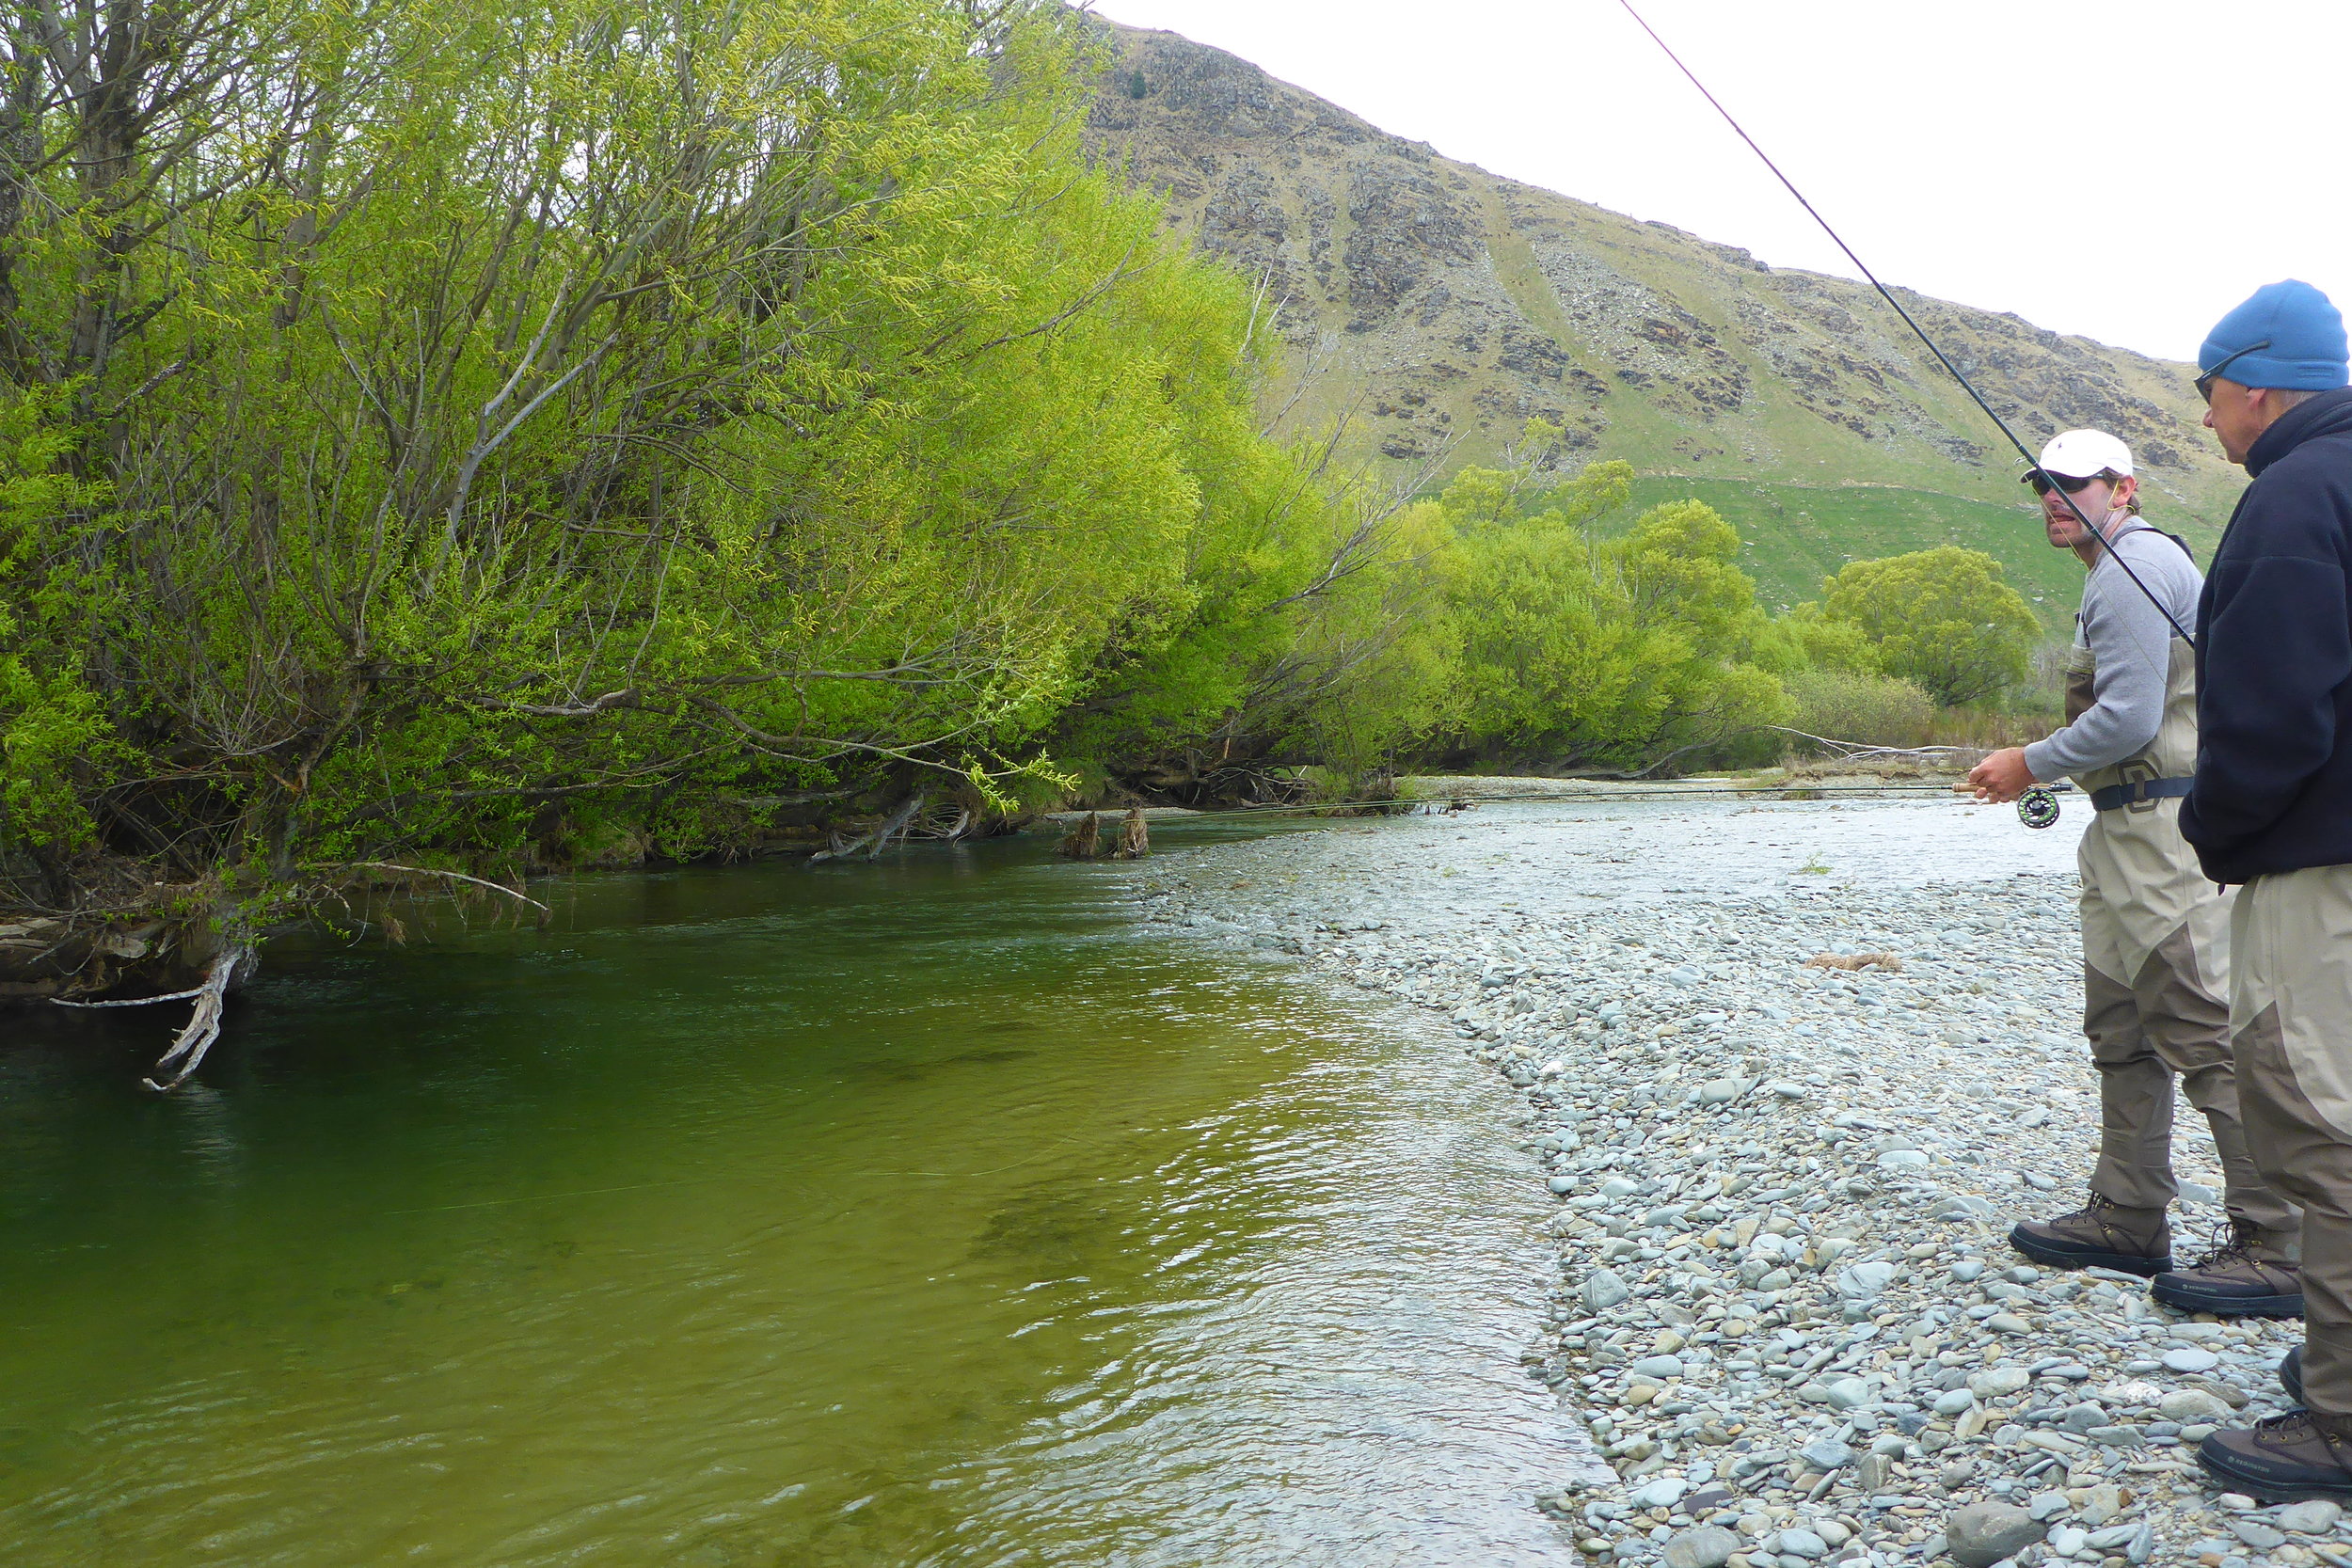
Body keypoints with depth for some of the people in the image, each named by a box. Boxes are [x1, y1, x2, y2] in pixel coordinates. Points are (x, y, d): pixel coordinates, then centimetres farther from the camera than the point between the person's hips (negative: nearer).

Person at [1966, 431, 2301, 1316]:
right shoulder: (2127, 569, 22)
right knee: (2123, 1034, 14)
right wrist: (2043, 769, 18)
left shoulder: (2133, 569, -12)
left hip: (2165, 833, -11)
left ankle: (2281, 1251, -7)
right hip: (2133, 834, 11)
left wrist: (2031, 765, -8)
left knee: (2206, 1035, -11)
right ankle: (2129, 1223, 22)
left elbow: (2129, 719, -20)